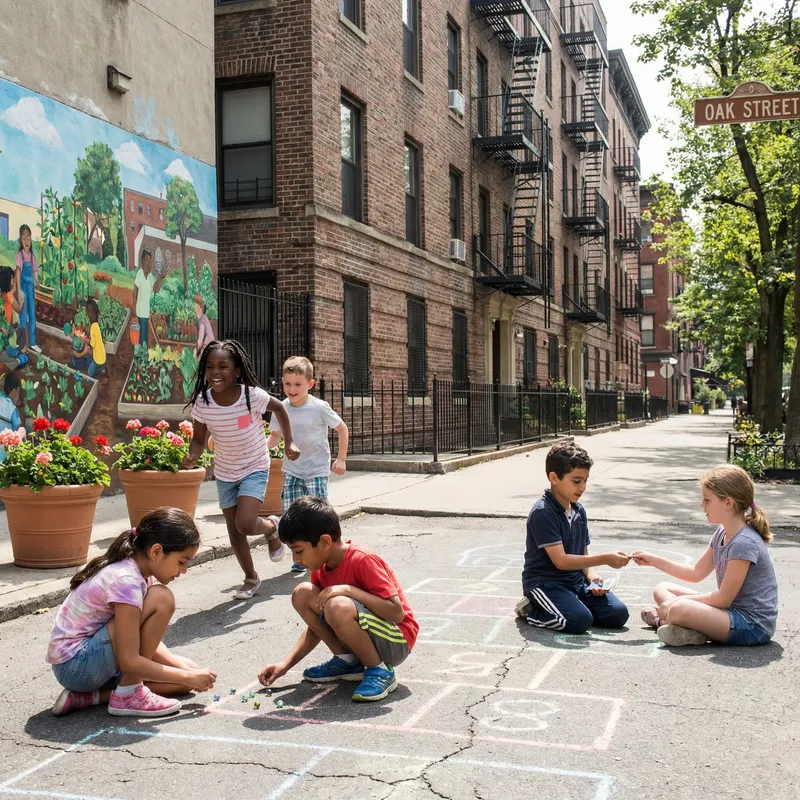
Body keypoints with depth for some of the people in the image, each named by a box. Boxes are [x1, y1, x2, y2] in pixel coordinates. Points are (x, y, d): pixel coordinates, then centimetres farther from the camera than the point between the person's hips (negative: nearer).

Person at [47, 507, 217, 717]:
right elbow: (129, 661, -26)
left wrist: (184, 669, -6)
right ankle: (128, 695, -11)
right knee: (162, 600, -22)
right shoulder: (126, 581, -25)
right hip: (75, 666, -10)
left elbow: (147, 638, 8)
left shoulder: (141, 571, 3)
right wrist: (187, 677, -19)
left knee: (188, 670, 2)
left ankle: (89, 696, 1)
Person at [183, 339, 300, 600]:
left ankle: (272, 528, 17)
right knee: (234, 531, 10)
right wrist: (192, 456, -27)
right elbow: (199, 439, -6)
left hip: (255, 468, -3)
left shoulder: (253, 395, -25)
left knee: (245, 524, -19)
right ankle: (251, 578, 33)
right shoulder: (202, 403, -18)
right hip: (225, 473, 3)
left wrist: (289, 442, -5)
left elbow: (279, 407, -4)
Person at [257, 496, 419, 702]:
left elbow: (397, 613, -28)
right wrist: (286, 664, -2)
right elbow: (316, 626, 9)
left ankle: (380, 671, -13)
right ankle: (347, 661, 4)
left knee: (338, 606, -35)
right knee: (302, 594, -7)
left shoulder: (363, 561, -23)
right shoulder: (320, 568, 1)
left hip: (396, 642, -8)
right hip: (363, 635, 8)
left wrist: (349, 589, -32)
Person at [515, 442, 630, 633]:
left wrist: (592, 577, -7)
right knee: (580, 620, -29)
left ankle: (570, 606, 9)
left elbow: (583, 555, 14)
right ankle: (531, 610, -4)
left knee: (618, 614, -9)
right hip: (545, 583, -7)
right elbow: (561, 560, -21)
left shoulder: (579, 511, 9)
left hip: (576, 581, 7)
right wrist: (605, 559, -22)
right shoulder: (542, 512, -17)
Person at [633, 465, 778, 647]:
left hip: (753, 626, -11)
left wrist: (681, 600, -11)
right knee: (662, 590, 12)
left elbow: (723, 599, -20)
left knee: (679, 609, -35)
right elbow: (696, 573, 17)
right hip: (731, 610, 11)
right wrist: (654, 561, 13)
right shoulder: (722, 534, 8)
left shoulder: (744, 543, -23)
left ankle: (663, 621, -5)